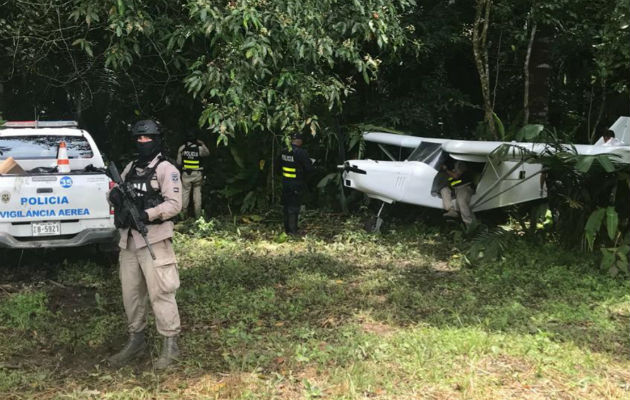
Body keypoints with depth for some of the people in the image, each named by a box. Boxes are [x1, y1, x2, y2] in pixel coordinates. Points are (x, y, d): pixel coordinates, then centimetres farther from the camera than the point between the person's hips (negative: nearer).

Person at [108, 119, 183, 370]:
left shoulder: (165, 169, -6)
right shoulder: (131, 168, 16)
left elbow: (174, 204, -13)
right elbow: (116, 190, 22)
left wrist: (146, 214, -26)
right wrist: (115, 194, -3)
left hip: (153, 239, -7)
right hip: (128, 239, 7)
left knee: (160, 293, -6)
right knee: (130, 293, 13)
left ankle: (170, 345, 3)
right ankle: (136, 341, 26)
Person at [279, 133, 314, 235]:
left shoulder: (284, 152, 1)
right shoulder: (301, 153, -19)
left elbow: (280, 165, 12)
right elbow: (309, 168, -17)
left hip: (285, 183, 6)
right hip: (296, 184, -5)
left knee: (286, 206, 15)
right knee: (294, 207, -1)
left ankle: (287, 229, 23)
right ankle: (292, 230, -1)